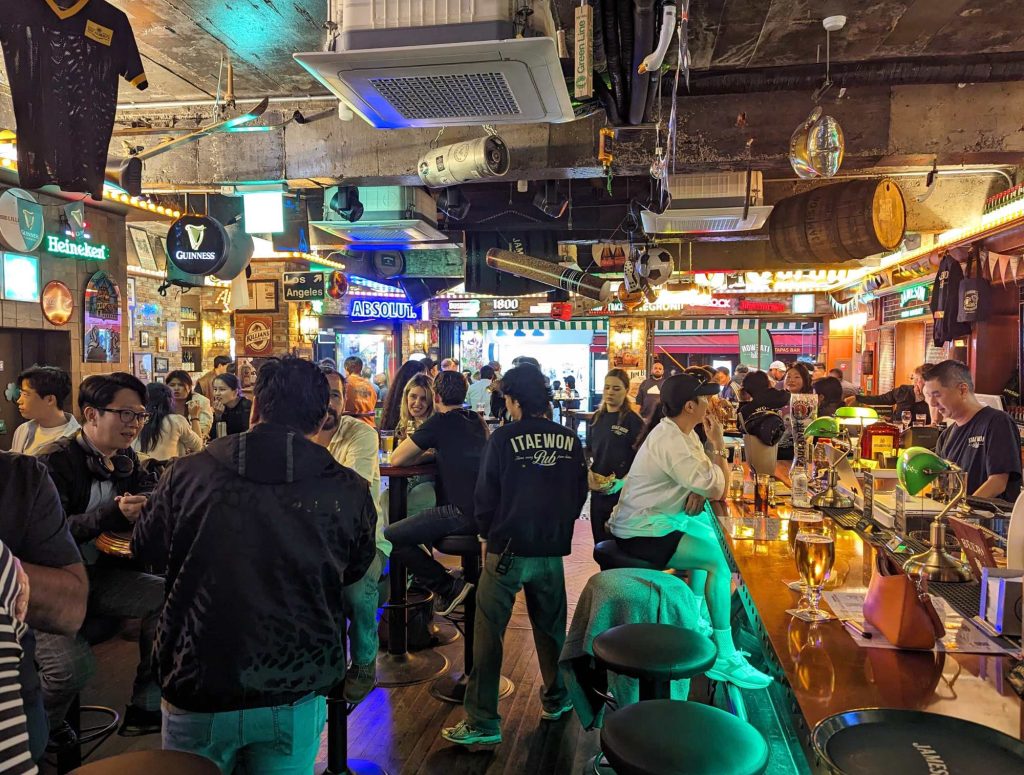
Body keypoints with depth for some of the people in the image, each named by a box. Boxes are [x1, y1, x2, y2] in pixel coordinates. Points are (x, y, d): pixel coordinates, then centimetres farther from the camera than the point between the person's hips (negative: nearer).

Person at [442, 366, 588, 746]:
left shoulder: (505, 437, -11)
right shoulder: (570, 440, 0)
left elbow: (485, 495, -7)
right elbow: (579, 494, 6)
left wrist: (488, 532, 10)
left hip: (507, 548, -4)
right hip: (552, 549, 4)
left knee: (488, 633, 4)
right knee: (551, 627, 21)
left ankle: (482, 722, 7)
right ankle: (557, 699, 37)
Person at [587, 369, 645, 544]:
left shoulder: (633, 420, -10)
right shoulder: (597, 417, 8)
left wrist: (624, 481, -23)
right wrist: (589, 472, 0)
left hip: (623, 491, -5)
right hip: (598, 489, 6)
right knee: (599, 540, 14)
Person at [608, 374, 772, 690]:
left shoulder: (681, 431, 7)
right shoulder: (670, 441, -24)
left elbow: (708, 478, 8)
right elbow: (718, 491, -20)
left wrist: (701, 490, -13)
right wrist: (719, 445, -11)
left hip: (651, 519, 11)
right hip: (641, 533, -11)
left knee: (712, 539, 23)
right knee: (719, 559, -18)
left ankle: (697, 615, 32)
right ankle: (724, 658, -11)